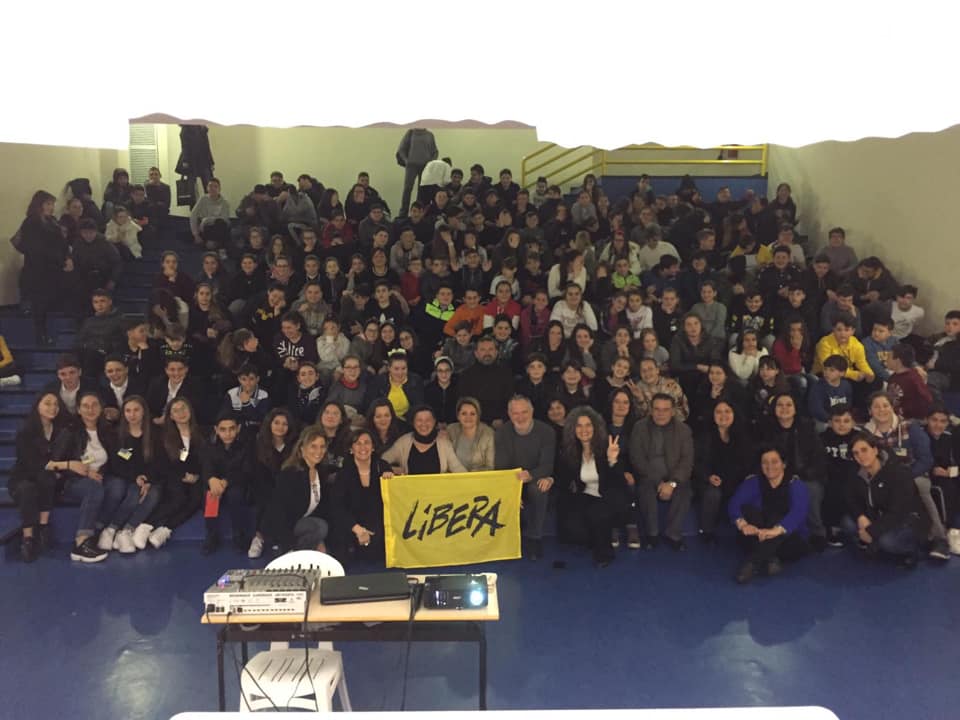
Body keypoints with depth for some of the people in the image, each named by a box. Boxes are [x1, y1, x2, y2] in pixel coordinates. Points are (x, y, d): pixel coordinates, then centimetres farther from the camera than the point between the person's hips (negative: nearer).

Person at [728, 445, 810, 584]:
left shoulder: (795, 485, -7)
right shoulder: (753, 482, -1)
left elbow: (798, 511, -28)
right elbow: (733, 504, -17)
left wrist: (776, 530, -48)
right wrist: (743, 524, -40)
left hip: (787, 540, -2)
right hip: (757, 540, 2)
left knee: (777, 517, -31)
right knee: (748, 509, -24)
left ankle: (753, 563, -45)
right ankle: (769, 559, -39)